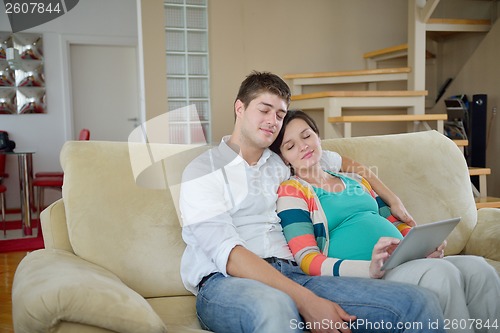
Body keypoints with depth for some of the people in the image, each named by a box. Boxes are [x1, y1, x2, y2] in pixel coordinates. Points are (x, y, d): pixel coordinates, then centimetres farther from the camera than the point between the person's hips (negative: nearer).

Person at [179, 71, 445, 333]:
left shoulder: (285, 163, 21)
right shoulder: (202, 171, 4)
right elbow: (228, 254, -11)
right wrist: (306, 302, -21)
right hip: (225, 282, -5)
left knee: (417, 302, -16)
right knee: (274, 307, -43)